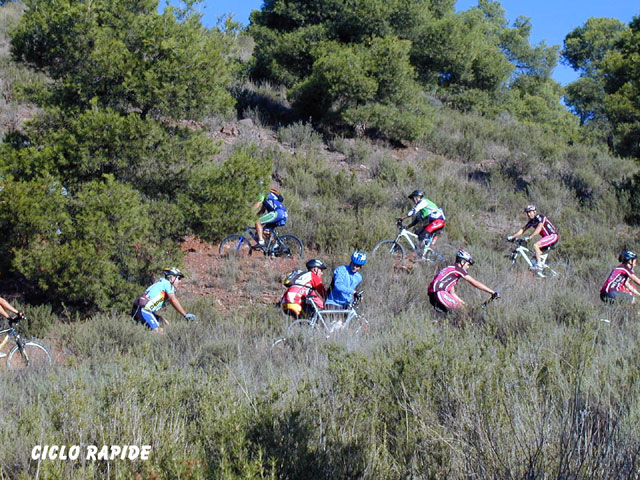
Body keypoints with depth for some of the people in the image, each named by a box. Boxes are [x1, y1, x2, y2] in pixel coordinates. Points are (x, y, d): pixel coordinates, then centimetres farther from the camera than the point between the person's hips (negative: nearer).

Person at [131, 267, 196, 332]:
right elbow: (174, 301, -11)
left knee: (166, 324, 13)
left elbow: (173, 301, 26)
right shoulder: (167, 283, -3)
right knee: (159, 330, -15)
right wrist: (186, 315, -10)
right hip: (142, 309, -10)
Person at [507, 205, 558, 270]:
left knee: (535, 245, -24)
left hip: (553, 236, -9)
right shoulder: (531, 222, 7)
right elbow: (522, 230, 7)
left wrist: (530, 237, -42)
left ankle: (538, 265, -25)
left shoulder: (541, 218, -17)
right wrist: (512, 237, -4)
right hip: (546, 237, 9)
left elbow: (539, 229, -32)